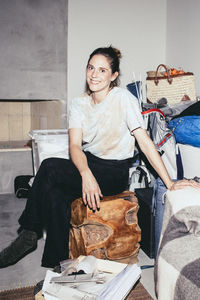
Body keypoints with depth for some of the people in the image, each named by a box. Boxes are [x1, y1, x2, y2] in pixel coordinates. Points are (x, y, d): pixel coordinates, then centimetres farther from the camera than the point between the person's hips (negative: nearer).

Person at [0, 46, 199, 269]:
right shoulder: (79, 104, 4)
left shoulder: (122, 98, -11)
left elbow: (144, 141, -14)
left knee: (49, 167, -26)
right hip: (87, 164, 5)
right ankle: (59, 264, -9)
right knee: (55, 195, -28)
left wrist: (169, 183, -19)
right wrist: (86, 174, -31)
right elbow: (75, 145, -9)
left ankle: (29, 235, -6)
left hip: (115, 173, -5)